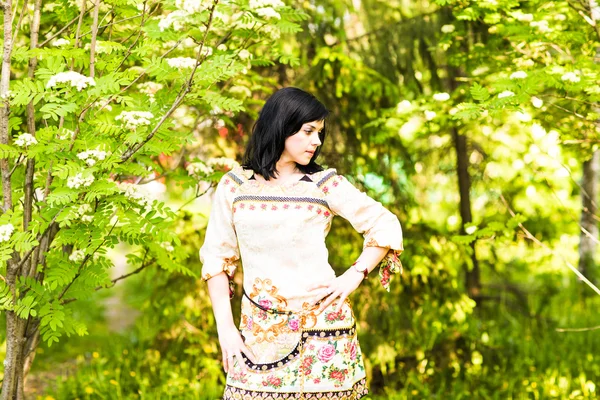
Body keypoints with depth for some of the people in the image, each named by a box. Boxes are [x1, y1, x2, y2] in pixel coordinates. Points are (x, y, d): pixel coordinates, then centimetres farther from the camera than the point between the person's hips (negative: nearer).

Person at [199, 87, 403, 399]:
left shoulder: (325, 183, 2)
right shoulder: (233, 185, 4)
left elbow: (387, 227, 6)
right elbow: (216, 257, 6)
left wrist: (354, 277, -5)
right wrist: (225, 328, 0)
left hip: (321, 325, -1)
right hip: (260, 332, 1)